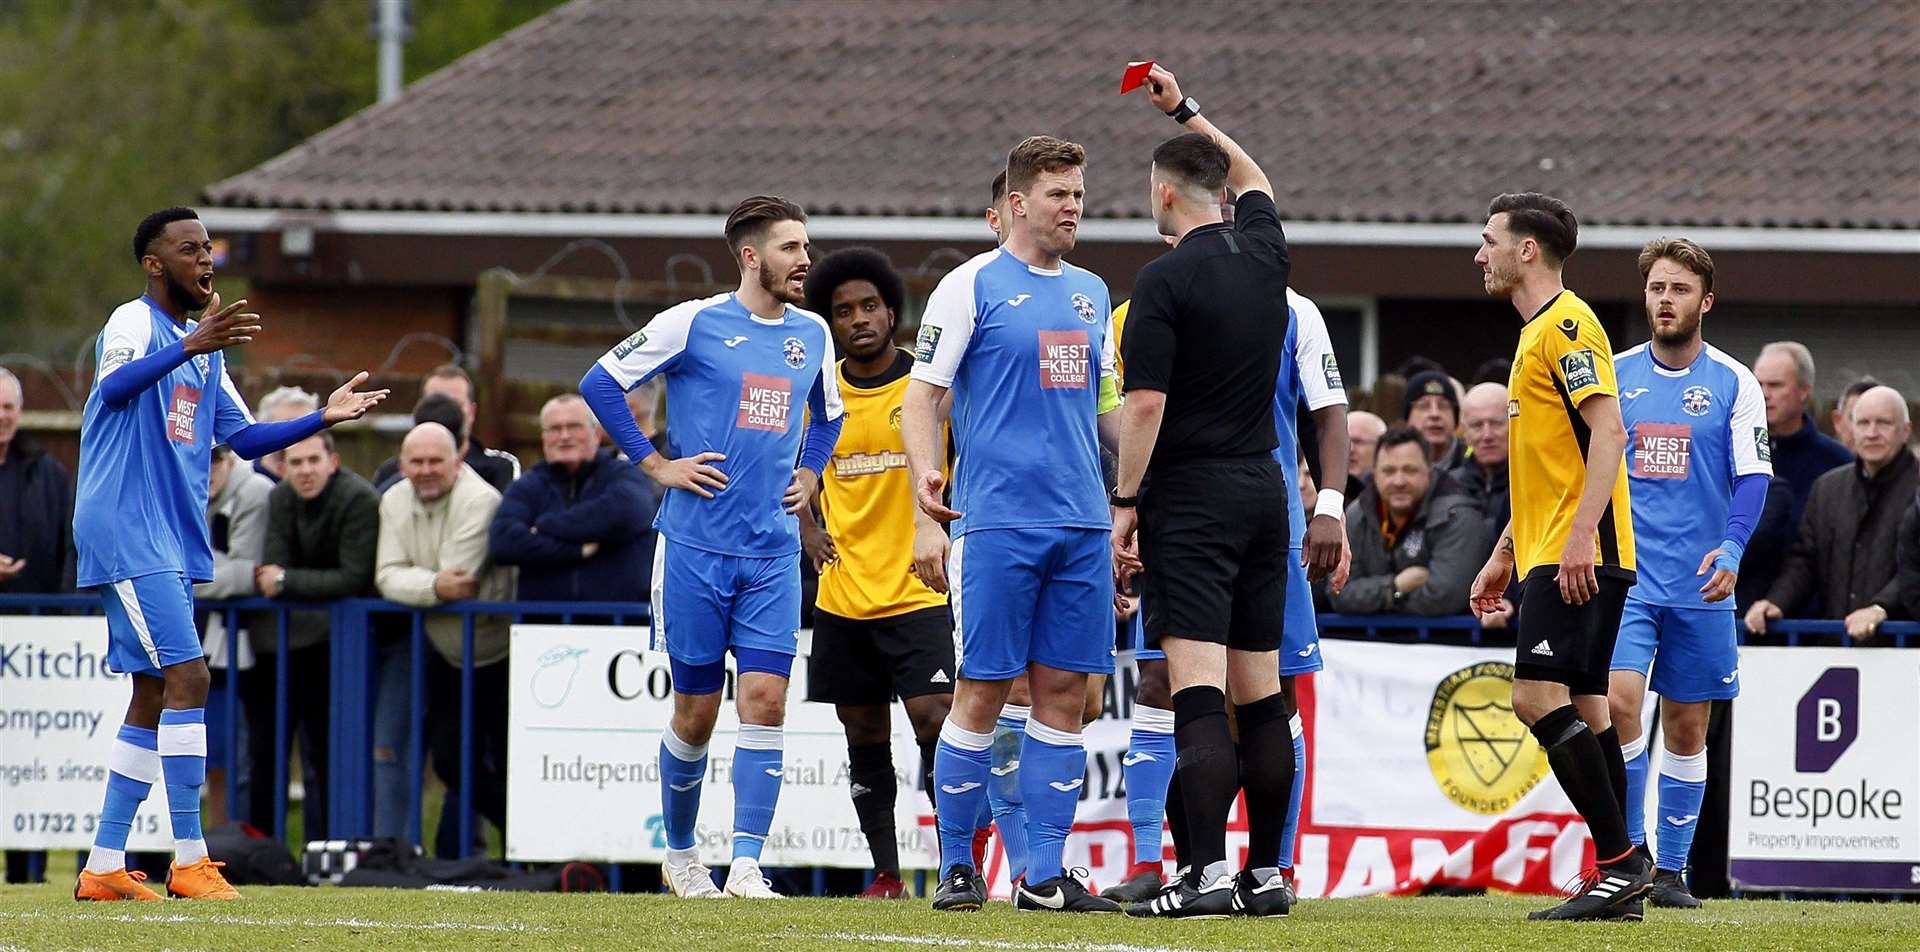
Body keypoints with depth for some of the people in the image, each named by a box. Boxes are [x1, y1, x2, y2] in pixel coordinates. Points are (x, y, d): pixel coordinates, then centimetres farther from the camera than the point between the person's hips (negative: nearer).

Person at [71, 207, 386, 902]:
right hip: (127, 535, -9)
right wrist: (190, 347, -46)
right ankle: (189, 860, -15)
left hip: (173, 544, 9)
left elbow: (246, 439, 24)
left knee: (154, 698, 8)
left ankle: (103, 868, 10)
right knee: (186, 679, -15)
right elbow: (113, 386, -31)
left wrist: (324, 417, 11)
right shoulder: (135, 322, -8)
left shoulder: (203, 350, 19)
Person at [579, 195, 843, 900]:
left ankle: (746, 865, -11)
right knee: (696, 712, 4)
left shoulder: (812, 333, 11)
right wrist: (656, 465, -4)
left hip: (773, 553, 3)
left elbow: (827, 414, 31)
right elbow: (601, 384, -1)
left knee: (765, 698, -10)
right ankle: (680, 855, 23)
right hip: (695, 548, -3)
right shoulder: (694, 324, -5)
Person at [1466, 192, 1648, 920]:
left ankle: (1620, 859, -17)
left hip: (1578, 558, -10)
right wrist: (1504, 555, 27)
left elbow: (1608, 431, -19)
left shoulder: (1566, 326, -10)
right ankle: (1618, 872, 6)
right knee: (1581, 706, 7)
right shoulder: (1537, 333, 21)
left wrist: (1580, 536, -27)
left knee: (1539, 696, -17)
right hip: (1548, 555, 10)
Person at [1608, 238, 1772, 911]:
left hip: (1700, 589, 0)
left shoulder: (1733, 383, 2)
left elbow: (1752, 478, -3)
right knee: (1619, 703, -17)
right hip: (1623, 577, 0)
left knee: (1686, 727, 5)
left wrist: (1730, 548, -19)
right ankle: (1630, 851, -7)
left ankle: (1670, 871, 14)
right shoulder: (1614, 376, 7)